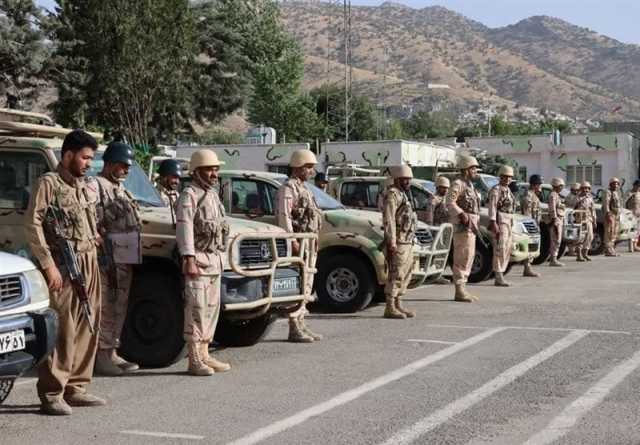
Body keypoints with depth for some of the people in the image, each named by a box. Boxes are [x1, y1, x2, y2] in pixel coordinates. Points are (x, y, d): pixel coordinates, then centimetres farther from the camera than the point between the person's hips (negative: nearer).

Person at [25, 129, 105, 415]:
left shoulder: (84, 187, 18)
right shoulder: (49, 183, -5)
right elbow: (32, 225, -12)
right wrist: (48, 265, -16)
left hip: (88, 264, 8)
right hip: (63, 265, -8)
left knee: (86, 327, 8)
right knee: (62, 329, -11)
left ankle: (76, 388, 16)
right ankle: (51, 394, -7)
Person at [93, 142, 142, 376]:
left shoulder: (120, 189, 22)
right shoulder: (96, 186, -7)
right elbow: (93, 225, -16)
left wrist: (135, 255, 20)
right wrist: (105, 257, -21)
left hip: (127, 259, 9)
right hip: (109, 259, -9)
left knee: (119, 308, 13)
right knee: (106, 308, -7)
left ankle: (112, 352, 20)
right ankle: (102, 356, -3)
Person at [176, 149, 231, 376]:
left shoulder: (213, 194, 18)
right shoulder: (189, 195, -10)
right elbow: (184, 229, -18)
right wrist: (189, 260, -25)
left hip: (215, 259, 9)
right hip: (198, 258, -9)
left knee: (211, 308, 11)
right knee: (197, 309, -10)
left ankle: (204, 355, 18)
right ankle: (194, 360, -8)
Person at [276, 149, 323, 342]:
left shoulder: (304, 188, 21)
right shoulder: (288, 188, -10)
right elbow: (284, 216, -20)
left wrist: (314, 242, 23)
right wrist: (292, 240, -26)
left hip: (309, 244, 10)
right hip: (298, 243, -10)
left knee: (306, 285, 12)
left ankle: (301, 324, 19)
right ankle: (294, 329, -9)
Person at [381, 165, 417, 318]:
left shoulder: (401, 195, 21)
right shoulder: (392, 194, -11)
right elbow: (388, 220, -19)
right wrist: (392, 242, -24)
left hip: (407, 242, 10)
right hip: (398, 242, -10)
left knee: (405, 274, 12)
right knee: (396, 275, -10)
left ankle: (397, 305, 18)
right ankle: (390, 308, -8)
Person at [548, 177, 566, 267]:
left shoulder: (557, 195, 20)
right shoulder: (553, 195, -11)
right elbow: (552, 209, -19)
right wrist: (555, 221, -24)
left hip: (560, 220, 10)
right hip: (556, 220, -10)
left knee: (557, 241, 10)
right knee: (556, 241, -12)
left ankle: (553, 260, 13)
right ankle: (553, 260, -13)